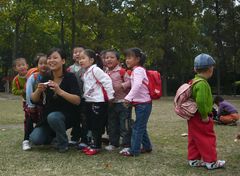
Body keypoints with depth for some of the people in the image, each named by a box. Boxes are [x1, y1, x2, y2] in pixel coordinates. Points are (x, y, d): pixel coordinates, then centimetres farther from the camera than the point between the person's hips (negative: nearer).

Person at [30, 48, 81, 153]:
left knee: (53, 117, -36)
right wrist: (38, 90, -19)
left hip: (67, 115, -4)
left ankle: (63, 143, -10)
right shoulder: (46, 78, 0)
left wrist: (60, 91, -35)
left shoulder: (70, 77, -12)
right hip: (48, 116, 4)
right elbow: (34, 100, 2)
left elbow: (77, 101, -22)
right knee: (35, 139, -17)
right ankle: (54, 137, 15)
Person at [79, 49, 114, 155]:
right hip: (89, 101, 9)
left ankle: (96, 146, 6)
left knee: (97, 125, -3)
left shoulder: (95, 70, -13)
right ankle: (93, 144, 23)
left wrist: (110, 95, -17)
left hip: (98, 101, -9)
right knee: (91, 124, 13)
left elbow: (107, 80, -18)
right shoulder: (86, 73, 14)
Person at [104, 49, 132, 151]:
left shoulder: (121, 71, -10)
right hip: (111, 103, 7)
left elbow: (129, 81, -13)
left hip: (123, 102, -7)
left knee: (125, 125, -3)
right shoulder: (106, 73, 9)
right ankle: (113, 143, 28)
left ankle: (127, 145, 5)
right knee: (112, 124, 15)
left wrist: (122, 85, -28)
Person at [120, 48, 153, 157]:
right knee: (141, 127, 17)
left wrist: (128, 98, -36)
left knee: (137, 127, -4)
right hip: (140, 103, 10)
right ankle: (147, 146, 28)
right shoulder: (136, 70, 16)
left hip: (143, 103, -10)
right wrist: (130, 99, 12)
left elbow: (137, 85, -31)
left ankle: (134, 150, 2)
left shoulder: (138, 70, -14)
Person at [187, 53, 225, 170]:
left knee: (194, 138, 15)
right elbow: (201, 101, -31)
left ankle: (193, 159, 23)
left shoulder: (195, 81, 9)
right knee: (208, 138, 2)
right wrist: (204, 116, -22)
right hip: (200, 117, -10)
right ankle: (211, 162, 10)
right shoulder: (202, 83, -23)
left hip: (193, 117, 10)